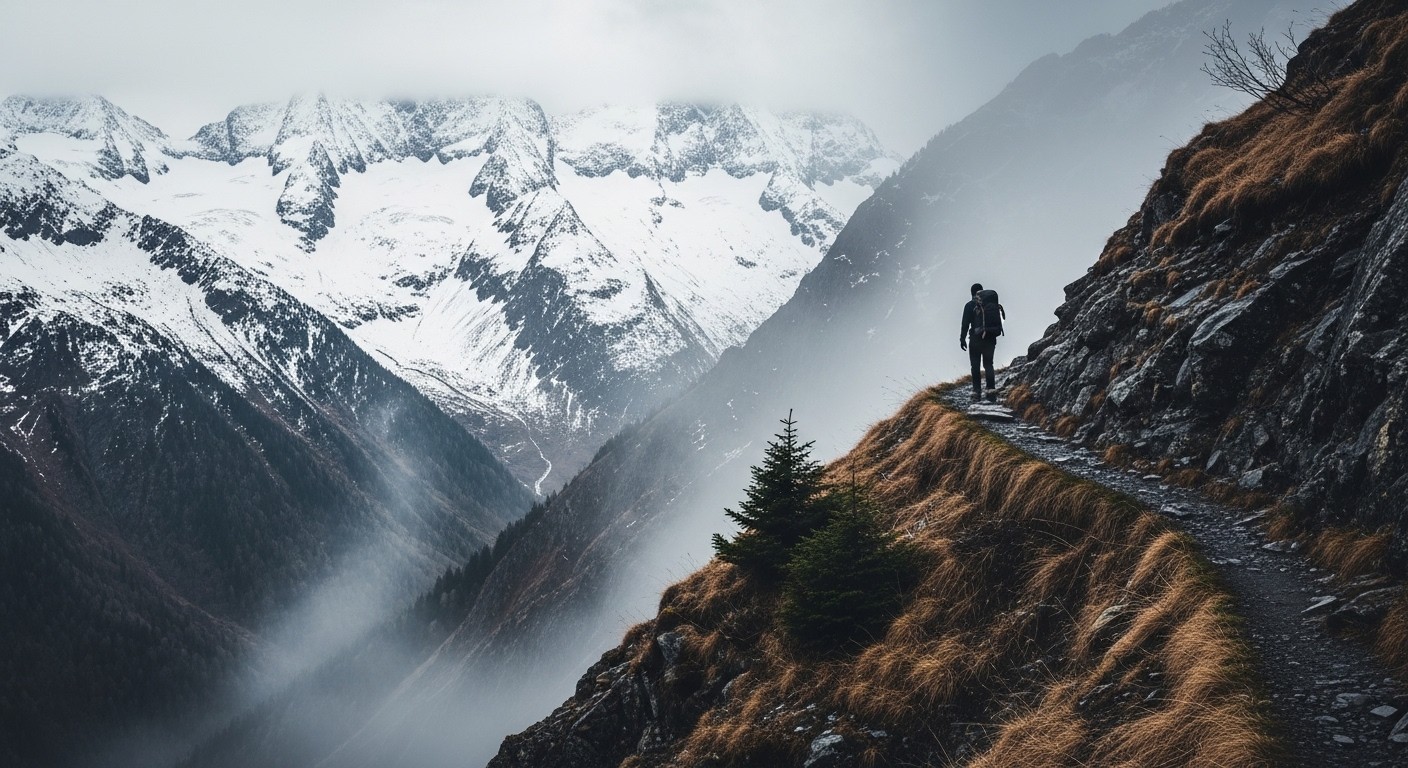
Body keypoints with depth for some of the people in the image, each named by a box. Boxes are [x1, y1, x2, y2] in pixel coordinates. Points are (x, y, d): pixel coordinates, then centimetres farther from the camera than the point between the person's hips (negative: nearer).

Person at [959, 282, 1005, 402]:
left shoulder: (970, 305, -6)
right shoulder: (993, 304, 7)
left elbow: (965, 323, -9)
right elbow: (999, 319, 9)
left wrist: (962, 339, -3)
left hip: (976, 339, -3)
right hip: (991, 338, 3)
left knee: (975, 366, 6)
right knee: (988, 364, 12)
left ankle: (977, 391, 2)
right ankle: (991, 389, -4)